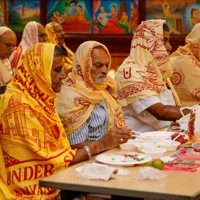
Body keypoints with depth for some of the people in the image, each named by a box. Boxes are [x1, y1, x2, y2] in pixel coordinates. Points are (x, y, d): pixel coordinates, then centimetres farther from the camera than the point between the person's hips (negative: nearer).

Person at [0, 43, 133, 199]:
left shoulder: (39, 98, 10)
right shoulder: (19, 105, -16)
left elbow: (58, 149, 7)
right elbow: (50, 160, -17)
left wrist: (107, 142, -4)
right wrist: (101, 144, -16)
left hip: (52, 187, 8)